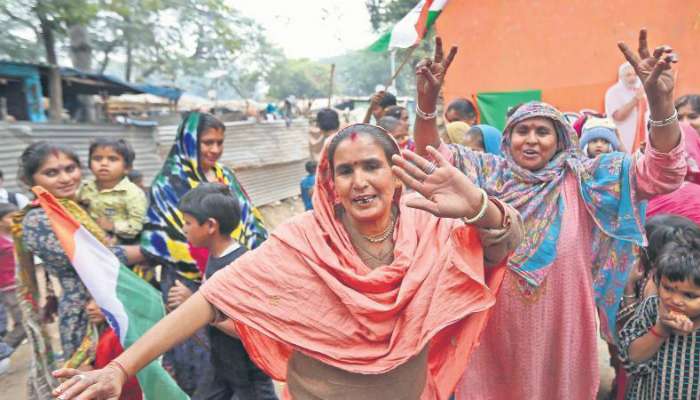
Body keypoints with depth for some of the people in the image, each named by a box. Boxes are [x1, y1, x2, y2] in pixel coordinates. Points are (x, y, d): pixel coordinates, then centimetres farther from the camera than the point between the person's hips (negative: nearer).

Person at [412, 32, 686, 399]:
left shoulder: (583, 180, -5)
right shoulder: (488, 173, -2)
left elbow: (661, 173, -13)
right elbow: (430, 157, -10)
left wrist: (660, 100, -31)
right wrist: (427, 99, -29)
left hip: (559, 329, 0)